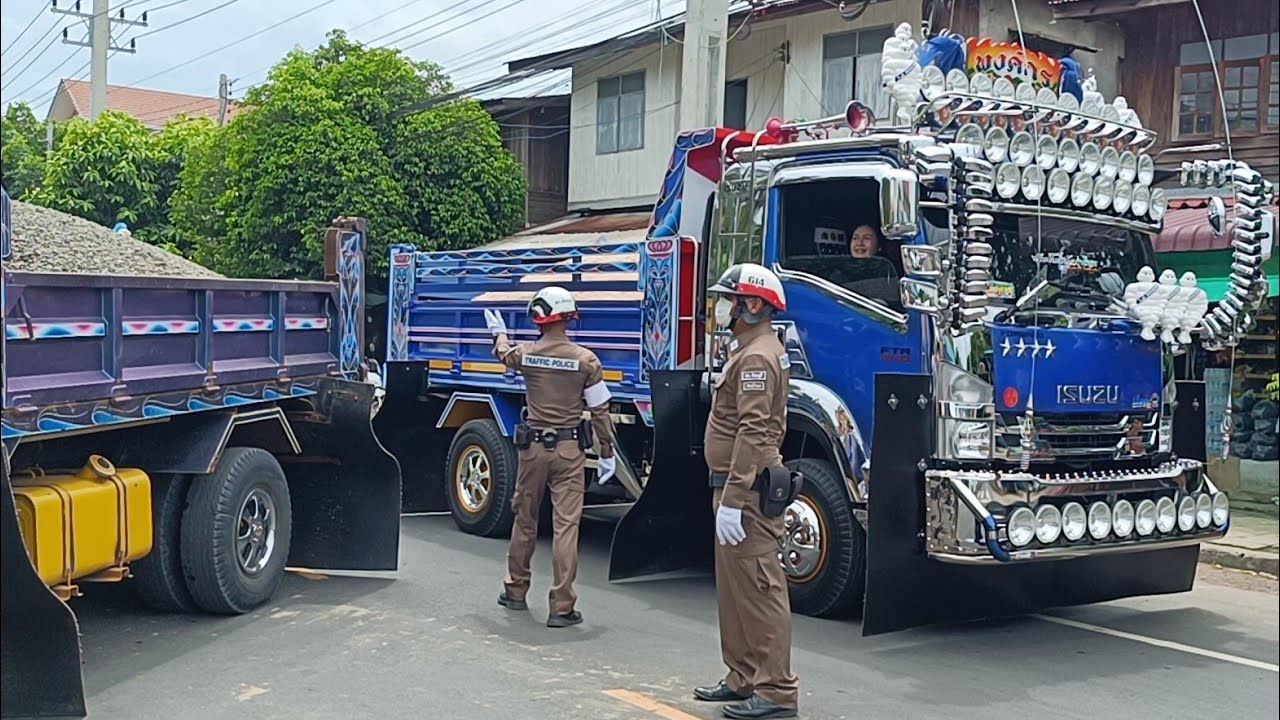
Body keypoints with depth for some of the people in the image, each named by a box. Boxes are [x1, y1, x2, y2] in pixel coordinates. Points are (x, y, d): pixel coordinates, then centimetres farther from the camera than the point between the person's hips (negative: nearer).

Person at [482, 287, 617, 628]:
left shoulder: (525, 354, -3)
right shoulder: (586, 360, -9)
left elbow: (504, 354, 23)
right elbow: (600, 411, -7)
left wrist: (499, 334, 46)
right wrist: (607, 454, 2)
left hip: (533, 446, 2)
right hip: (569, 450, -2)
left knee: (524, 520, 17)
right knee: (566, 525, -2)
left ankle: (515, 591, 31)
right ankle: (561, 607, -3)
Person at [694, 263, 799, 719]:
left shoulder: (756, 357, -16)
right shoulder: (748, 350, 19)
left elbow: (753, 434, -24)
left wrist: (732, 500, -27)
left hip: (746, 490, -11)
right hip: (736, 484, 11)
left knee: (759, 588, -8)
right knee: (734, 586, 16)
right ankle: (743, 678, 26)